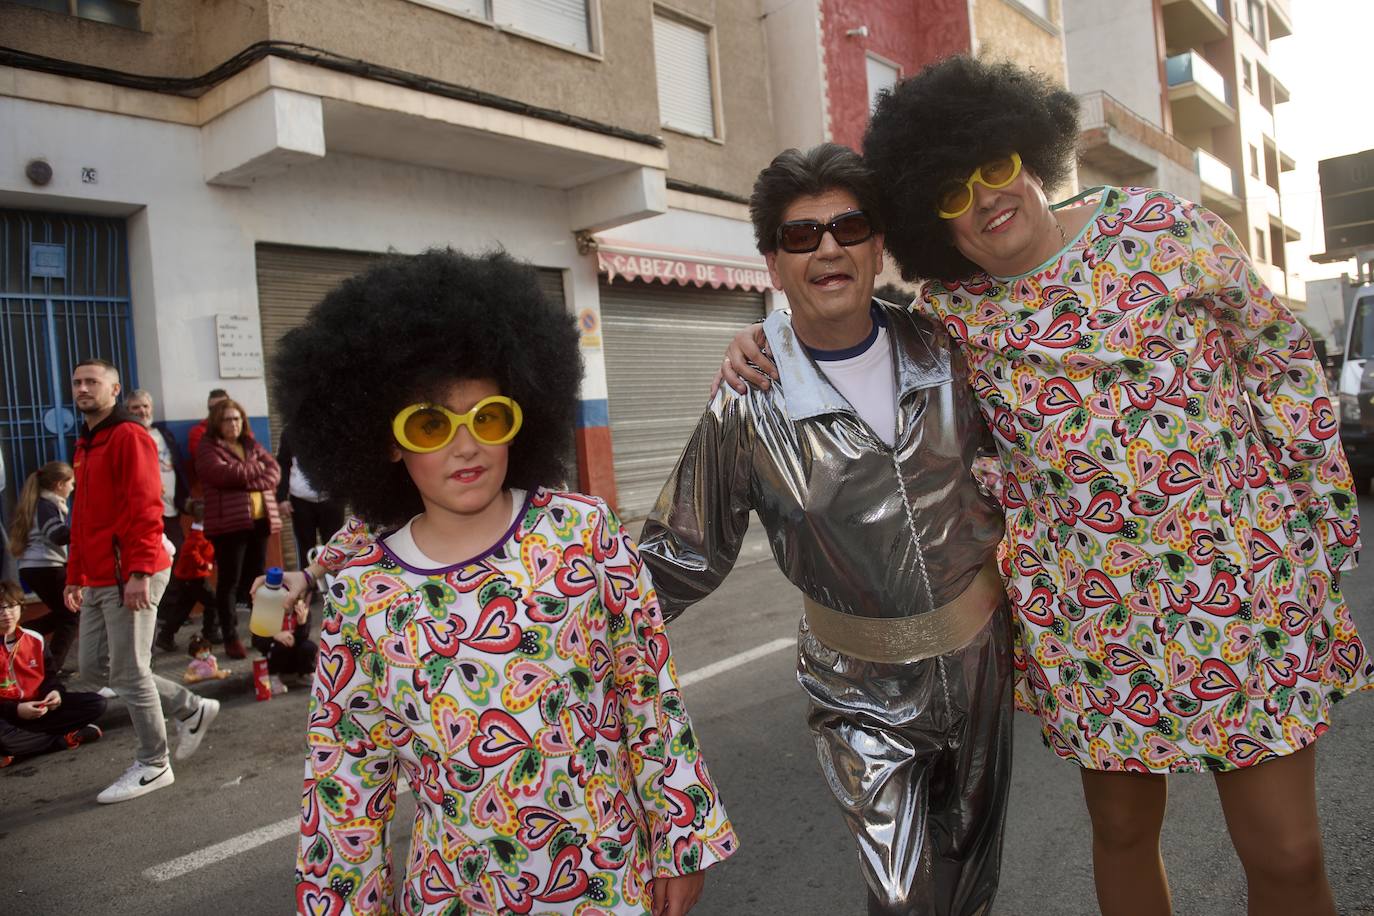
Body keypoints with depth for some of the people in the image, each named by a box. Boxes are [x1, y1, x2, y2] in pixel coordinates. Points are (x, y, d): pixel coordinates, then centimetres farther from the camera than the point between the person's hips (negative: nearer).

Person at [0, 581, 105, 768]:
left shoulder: (34, 639, 6)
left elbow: (50, 676, 13)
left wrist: (55, 692, -9)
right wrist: (16, 710, -25)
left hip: (39, 707, 5)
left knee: (97, 703, -10)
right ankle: (67, 738, -20)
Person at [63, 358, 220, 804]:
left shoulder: (129, 437, -10)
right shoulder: (85, 445, 20)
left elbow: (145, 509, -18)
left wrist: (138, 572, -24)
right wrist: (75, 576, 21)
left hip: (130, 577, -10)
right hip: (98, 580, 10)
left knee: (128, 672, -3)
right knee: (94, 667, 13)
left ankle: (153, 765, 12)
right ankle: (193, 709, 25)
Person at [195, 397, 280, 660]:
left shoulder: (252, 444, 17)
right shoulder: (208, 447, 0)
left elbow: (274, 471, 5)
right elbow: (220, 473, -18)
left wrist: (244, 478, -12)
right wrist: (255, 469, -5)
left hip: (260, 519, 5)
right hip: (228, 523, -5)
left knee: (256, 579, 11)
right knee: (229, 581, -2)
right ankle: (231, 638, 3)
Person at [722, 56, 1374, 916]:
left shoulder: (1166, 228, -7)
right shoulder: (951, 307, -4)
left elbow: (1278, 354, 3)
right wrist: (763, 346, -7)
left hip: (1242, 583, -1)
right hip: (1087, 615, 1)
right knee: (1122, 831, 17)